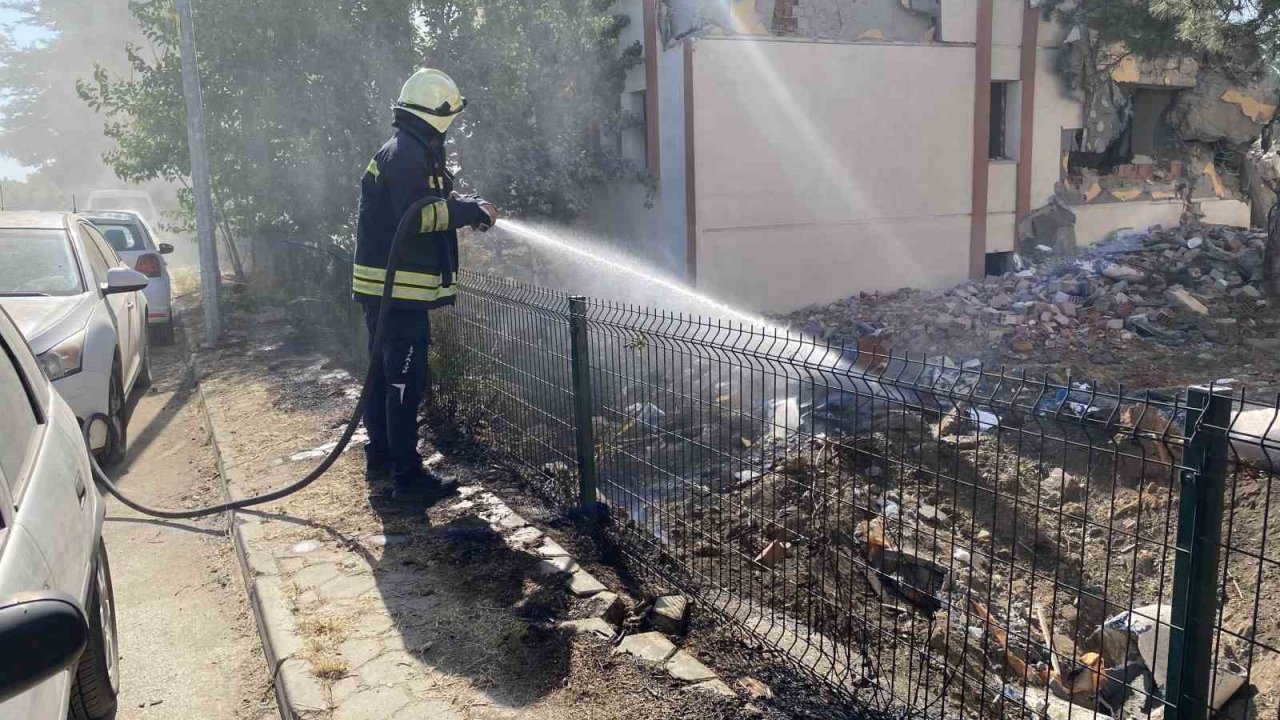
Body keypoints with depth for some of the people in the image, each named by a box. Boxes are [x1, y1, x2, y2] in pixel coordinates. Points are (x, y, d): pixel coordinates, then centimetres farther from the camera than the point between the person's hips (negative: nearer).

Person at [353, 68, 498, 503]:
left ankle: (379, 460, 28)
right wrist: (472, 210, -17)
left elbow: (431, 204, 23)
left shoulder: (408, 152, 20)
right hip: (399, 289, -11)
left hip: (382, 287, 11)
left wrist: (471, 209, 7)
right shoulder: (407, 155, -14)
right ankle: (407, 476, -4)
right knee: (406, 381, -8)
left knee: (383, 374, 17)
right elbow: (418, 214, -25)